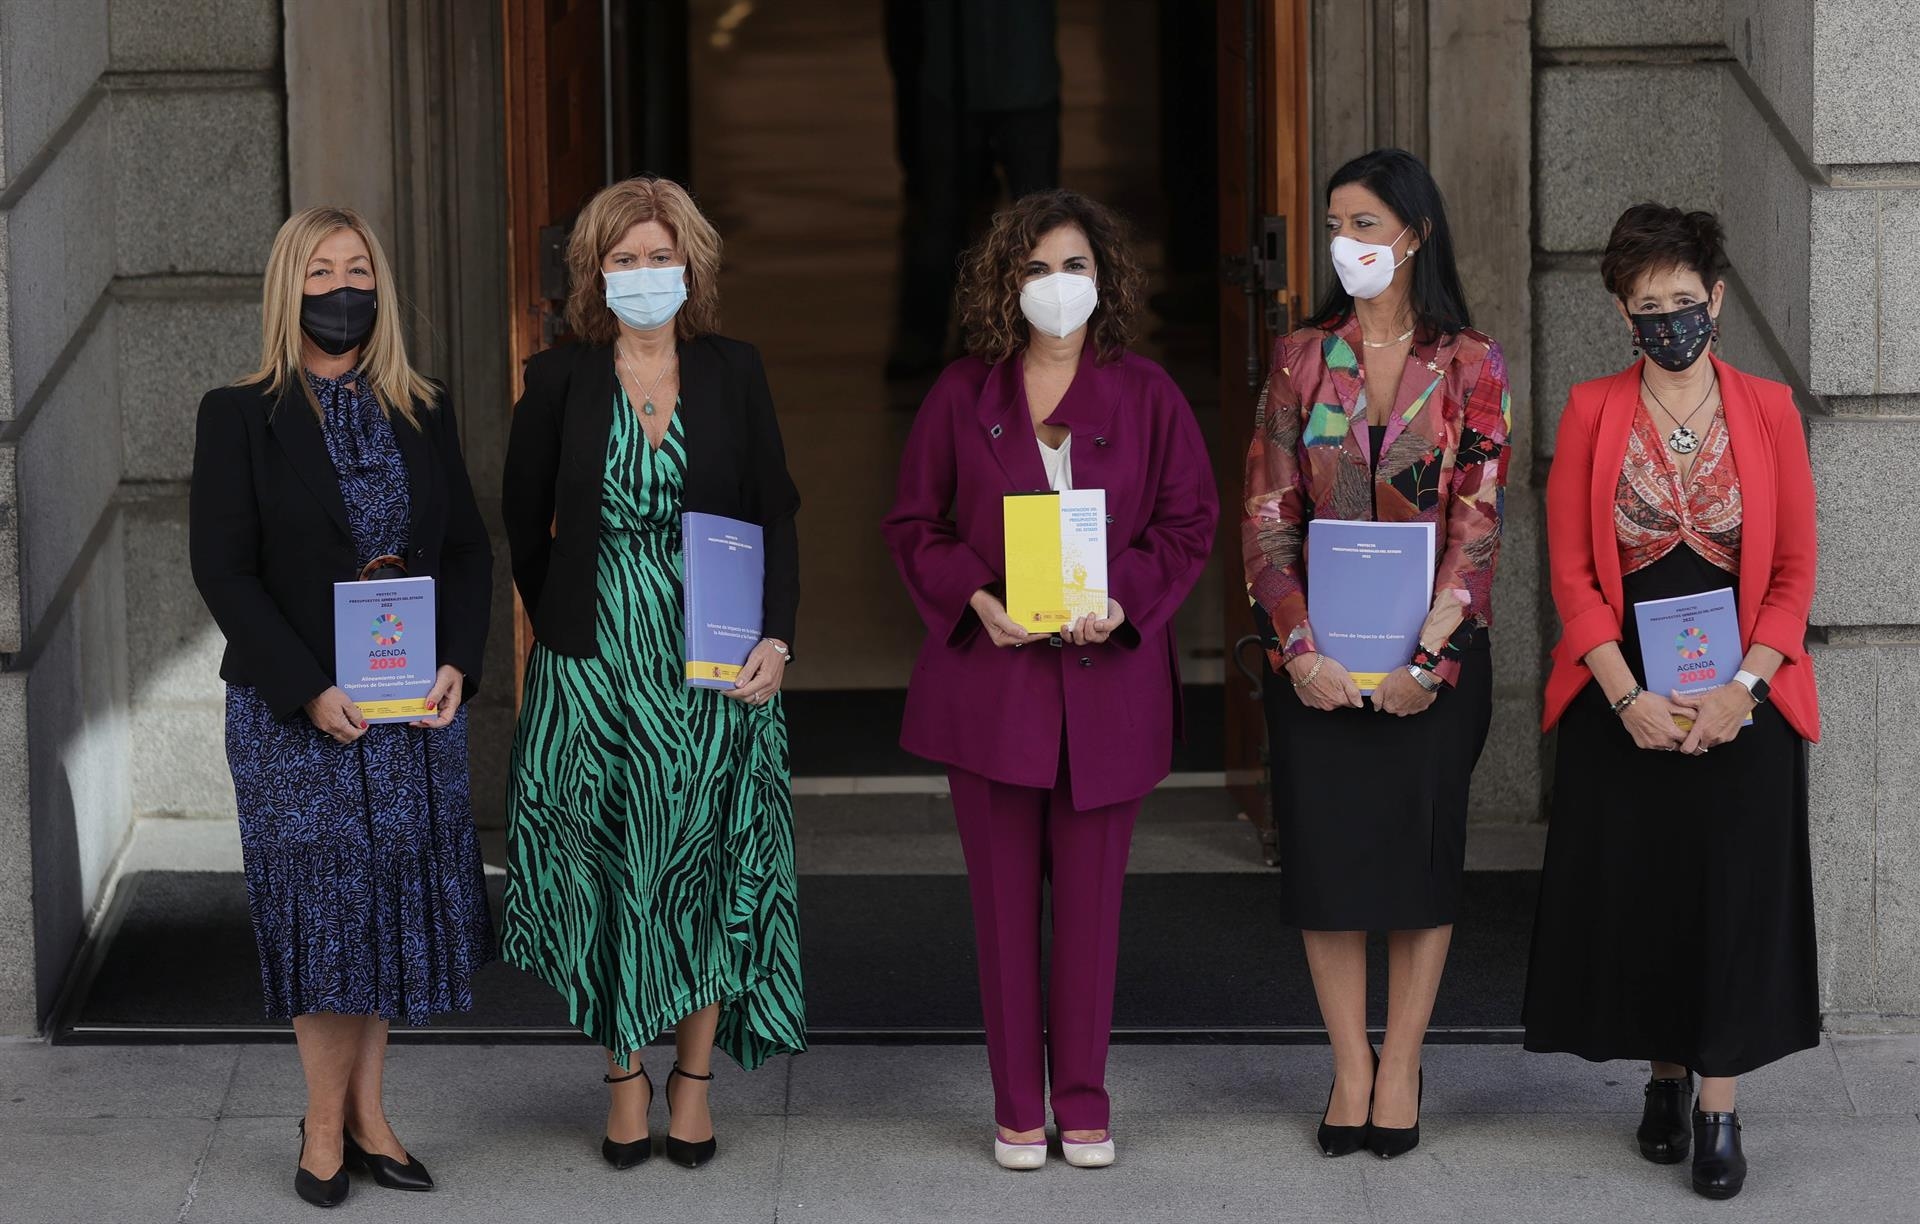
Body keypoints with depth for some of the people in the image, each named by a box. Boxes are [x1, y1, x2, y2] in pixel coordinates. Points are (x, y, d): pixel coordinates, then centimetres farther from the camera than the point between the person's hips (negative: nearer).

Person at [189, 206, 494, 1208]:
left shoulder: (422, 415, 9)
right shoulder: (238, 418, -3)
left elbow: (468, 550, 9)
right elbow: (222, 568, -8)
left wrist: (457, 665, -7)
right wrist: (309, 691, -16)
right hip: (295, 711, -4)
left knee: (393, 902, 6)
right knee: (321, 906, -1)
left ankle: (366, 1111, 17)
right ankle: (327, 1123, 10)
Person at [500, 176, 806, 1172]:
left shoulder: (734, 374, 3)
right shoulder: (560, 380, 1)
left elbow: (777, 515, 2)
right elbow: (524, 518, 9)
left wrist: (776, 637, -9)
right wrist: (562, 624, 9)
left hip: (714, 666, 0)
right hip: (597, 667, 0)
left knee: (707, 864, 3)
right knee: (610, 866, 2)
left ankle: (694, 1075, 13)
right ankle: (627, 1076, 11)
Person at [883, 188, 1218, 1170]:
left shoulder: (1146, 395, 4)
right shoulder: (962, 395, 5)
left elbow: (1188, 523, 5)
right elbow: (912, 524, 7)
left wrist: (1125, 600, -12)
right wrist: (974, 600, -10)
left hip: (1105, 675, 0)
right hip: (990, 673, 0)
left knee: (1090, 896, 4)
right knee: (1004, 896, 3)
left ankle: (1083, 1102, 14)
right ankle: (1017, 1107, 11)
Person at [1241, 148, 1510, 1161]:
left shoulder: (1470, 367, 0)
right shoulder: (1303, 358, 5)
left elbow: (1478, 523, -5)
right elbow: (1267, 514, 1)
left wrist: (1427, 654, -14)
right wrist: (1300, 647, -11)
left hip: (1432, 655, -2)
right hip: (1317, 655, 2)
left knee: (1421, 844, 3)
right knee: (1323, 846, 2)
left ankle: (1400, 1066, 12)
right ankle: (1350, 1068, 10)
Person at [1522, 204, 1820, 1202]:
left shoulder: (1767, 411, 1)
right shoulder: (1592, 412, 1)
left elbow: (1795, 570, 0)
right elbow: (1572, 571, -2)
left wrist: (1742, 689, -13)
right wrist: (1627, 696, -13)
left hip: (1740, 698, 0)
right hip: (1622, 698, 0)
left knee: (1736, 889, -2)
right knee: (1635, 889, 5)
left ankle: (1720, 1108, 3)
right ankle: (1665, 1078, 22)